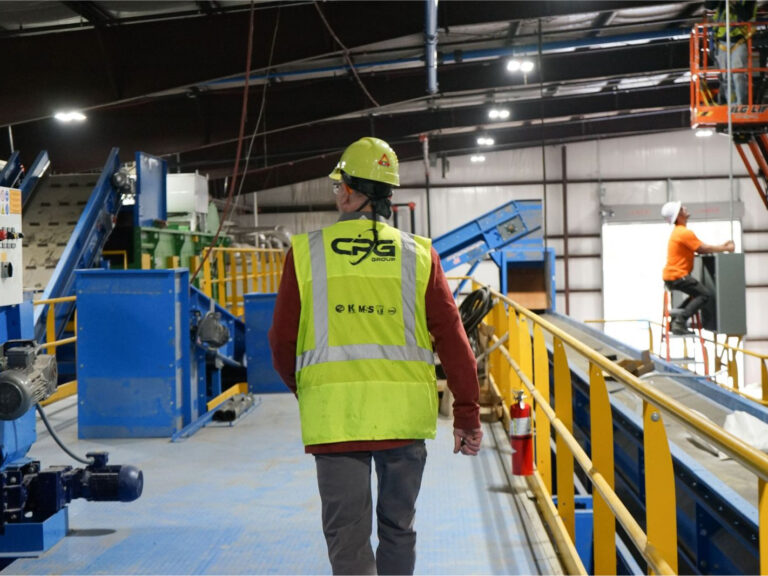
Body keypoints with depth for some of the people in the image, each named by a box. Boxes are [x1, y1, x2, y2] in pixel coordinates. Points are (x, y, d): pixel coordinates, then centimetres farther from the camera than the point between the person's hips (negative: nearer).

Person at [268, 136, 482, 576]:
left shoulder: (308, 252, 1)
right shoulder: (418, 255, 3)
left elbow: (283, 341, 5)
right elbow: (453, 339, -1)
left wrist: (304, 389, 24)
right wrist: (468, 414, 4)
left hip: (334, 415, -2)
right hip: (404, 414, 2)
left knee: (348, 539, 3)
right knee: (398, 529, 19)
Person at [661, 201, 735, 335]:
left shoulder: (678, 232, 17)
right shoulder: (685, 233, -16)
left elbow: (700, 248, 16)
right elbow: (703, 249, -15)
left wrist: (721, 246, 9)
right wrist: (725, 249, -4)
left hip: (671, 275, 10)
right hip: (677, 276, -10)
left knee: (698, 294, 23)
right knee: (706, 294, -12)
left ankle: (675, 319, 16)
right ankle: (680, 321, -17)